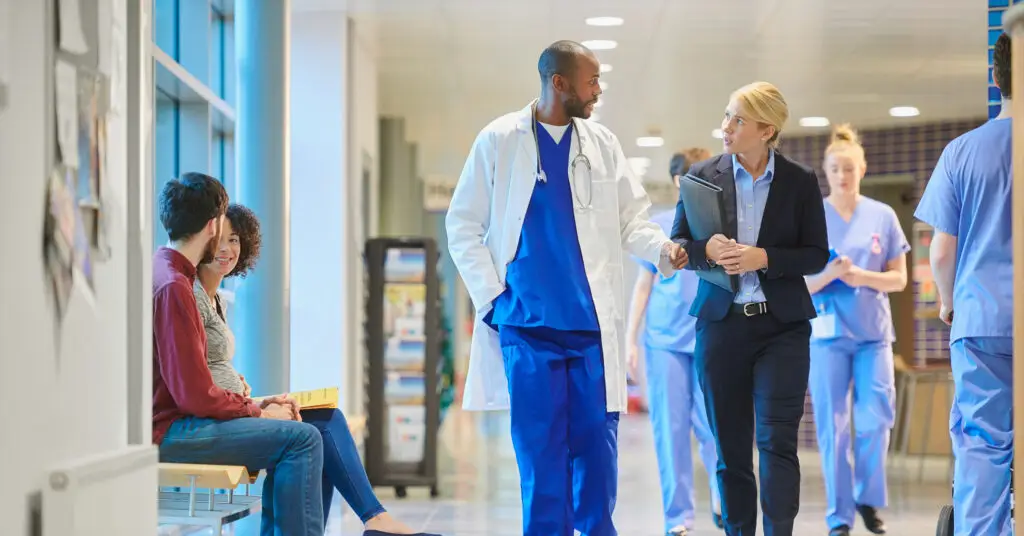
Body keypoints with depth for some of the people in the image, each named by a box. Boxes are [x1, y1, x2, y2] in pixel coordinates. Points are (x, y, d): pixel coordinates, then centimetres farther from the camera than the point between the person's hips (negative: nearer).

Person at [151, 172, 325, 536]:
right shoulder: (172, 286, -17)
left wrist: (252, 405, 8)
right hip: (167, 432, -11)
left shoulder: (164, 271, 15)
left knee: (288, 438, 17)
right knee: (302, 439, -16)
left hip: (170, 420, 11)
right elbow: (196, 395, -21)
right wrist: (257, 413, -7)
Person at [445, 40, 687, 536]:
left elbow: (630, 218, 9)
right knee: (540, 446, -1)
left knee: (596, 441, 2)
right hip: (527, 322, -2)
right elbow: (463, 224, 4)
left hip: (594, 322, 2)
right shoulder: (499, 141, 2)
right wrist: (490, 295, -5)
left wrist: (662, 248, -11)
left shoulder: (603, 145, 10)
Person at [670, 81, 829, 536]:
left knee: (777, 443, -9)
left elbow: (816, 256, 1)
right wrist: (707, 250, -14)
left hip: (782, 326, -2)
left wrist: (763, 258, -15)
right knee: (730, 449, 6)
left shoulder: (801, 181, 1)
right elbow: (678, 243, 8)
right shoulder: (703, 175, 4)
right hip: (721, 323, 2)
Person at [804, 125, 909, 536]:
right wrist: (830, 273, -21)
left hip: (873, 332, 1)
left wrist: (859, 276, -13)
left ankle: (868, 499, 16)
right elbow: (799, 285, -1)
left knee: (876, 418, -6)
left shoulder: (883, 216, 4)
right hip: (827, 333, -1)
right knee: (832, 427, -1)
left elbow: (899, 278, 4)